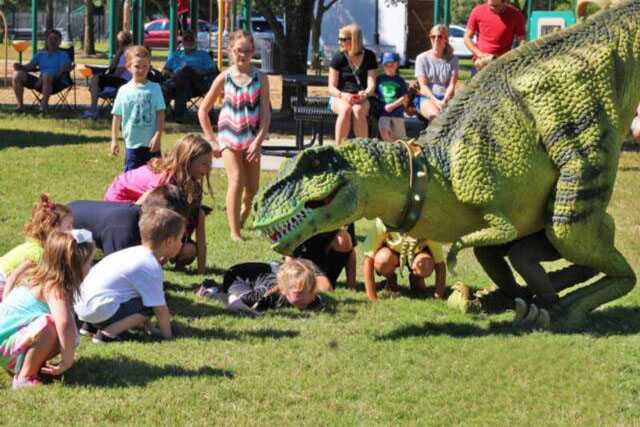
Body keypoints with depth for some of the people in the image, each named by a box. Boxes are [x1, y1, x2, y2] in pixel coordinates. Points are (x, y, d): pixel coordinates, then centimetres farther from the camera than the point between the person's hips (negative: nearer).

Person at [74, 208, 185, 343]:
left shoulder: (135, 252, 16)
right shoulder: (152, 267, -12)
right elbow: (160, 308, -10)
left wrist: (142, 322, 33)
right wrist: (167, 335, 3)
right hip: (99, 309, -9)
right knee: (149, 307, -8)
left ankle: (91, 326, 16)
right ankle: (108, 333, -13)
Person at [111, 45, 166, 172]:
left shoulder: (154, 89, -3)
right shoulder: (124, 91, 0)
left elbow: (160, 114, -3)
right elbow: (117, 116, 6)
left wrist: (157, 136, -11)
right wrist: (114, 140, 6)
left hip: (151, 143, 0)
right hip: (132, 144, 0)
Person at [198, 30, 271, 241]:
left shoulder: (260, 78, 0)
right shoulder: (224, 78, -1)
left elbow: (266, 112, -4)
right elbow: (203, 110, 6)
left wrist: (259, 140, -13)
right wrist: (211, 140, 3)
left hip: (252, 137, 2)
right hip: (230, 136, -2)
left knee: (252, 187, 7)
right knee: (236, 181, -13)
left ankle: (242, 219, 37)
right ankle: (234, 233, -10)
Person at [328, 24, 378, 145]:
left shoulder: (369, 57, 5)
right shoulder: (338, 58, 3)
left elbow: (371, 84, -1)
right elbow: (332, 88, -2)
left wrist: (365, 94, -24)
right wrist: (343, 95, -23)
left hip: (361, 99, 0)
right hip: (340, 98, 0)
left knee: (358, 110, -36)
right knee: (346, 109, -36)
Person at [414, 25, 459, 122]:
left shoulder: (452, 59, 11)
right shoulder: (422, 58, 7)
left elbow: (452, 85, 2)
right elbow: (423, 86, -1)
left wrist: (444, 101, -18)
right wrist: (436, 101, -18)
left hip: (446, 97, 2)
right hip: (426, 97, -2)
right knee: (435, 114, -37)